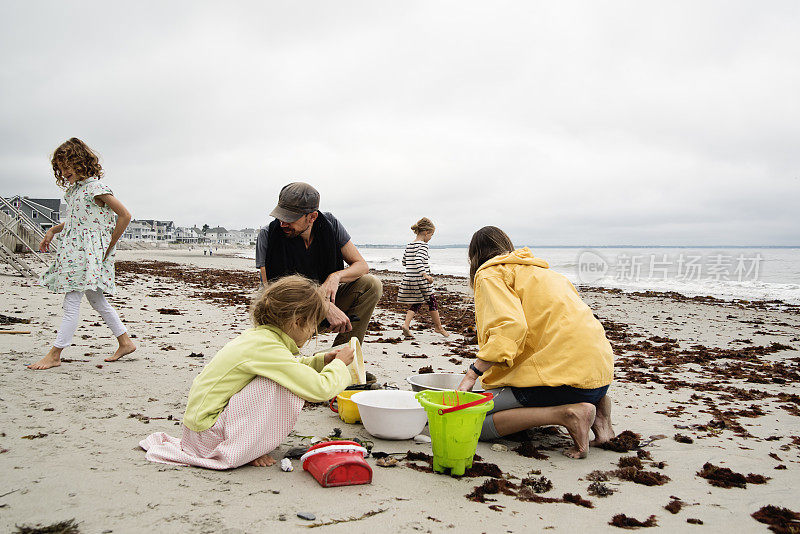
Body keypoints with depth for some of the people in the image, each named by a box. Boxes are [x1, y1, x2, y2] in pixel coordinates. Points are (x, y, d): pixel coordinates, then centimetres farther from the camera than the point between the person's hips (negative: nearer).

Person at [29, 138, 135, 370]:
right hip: (73, 251, 10)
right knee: (97, 301, 13)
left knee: (71, 303, -7)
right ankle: (125, 342, 21)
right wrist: (52, 231, 16)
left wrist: (109, 246, -10)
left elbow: (125, 215, -14)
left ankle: (54, 355, -2)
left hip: (89, 252, -10)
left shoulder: (95, 187, -12)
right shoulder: (73, 188, 15)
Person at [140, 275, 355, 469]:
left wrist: (320, 361, 11)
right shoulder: (268, 348, -22)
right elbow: (320, 389, -24)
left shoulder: (258, 336, 6)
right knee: (286, 386, -20)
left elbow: (292, 366, 27)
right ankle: (246, 450, -7)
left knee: (287, 376, 14)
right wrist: (339, 364, -5)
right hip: (207, 435, -10)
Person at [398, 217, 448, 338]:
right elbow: (418, 260, -28)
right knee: (432, 302, 10)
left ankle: (406, 324, -4)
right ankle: (438, 327, 22)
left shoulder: (409, 246, 10)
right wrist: (425, 275, -36)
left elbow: (404, 262, 18)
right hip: (420, 280, -7)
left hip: (409, 278, 7)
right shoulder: (423, 245, -14)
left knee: (416, 303, 14)